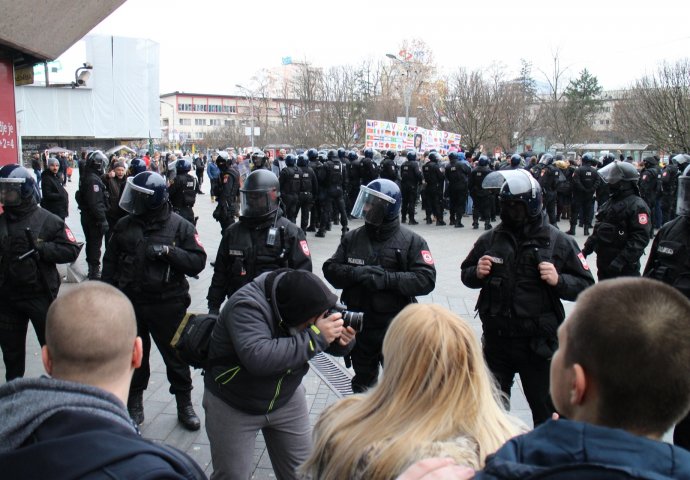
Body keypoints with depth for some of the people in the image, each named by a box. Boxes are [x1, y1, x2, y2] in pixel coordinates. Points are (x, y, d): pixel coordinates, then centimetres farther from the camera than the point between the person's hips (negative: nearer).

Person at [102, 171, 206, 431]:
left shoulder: (179, 226, -7)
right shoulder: (125, 226, 3)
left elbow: (197, 262, -12)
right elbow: (110, 263, 10)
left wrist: (168, 251, -24)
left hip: (168, 304, -3)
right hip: (131, 303, 3)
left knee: (176, 355, 9)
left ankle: (184, 404, 25)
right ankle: (134, 402, 35)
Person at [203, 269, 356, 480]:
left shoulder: (303, 298, -14)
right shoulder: (246, 306, -31)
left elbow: (327, 341, -2)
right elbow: (257, 357, -45)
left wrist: (342, 340, -27)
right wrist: (315, 337, -41)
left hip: (287, 398, 5)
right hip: (233, 406, -5)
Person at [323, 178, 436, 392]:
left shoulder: (411, 241, -7)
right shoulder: (352, 238, 3)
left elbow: (426, 279, -16)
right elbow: (331, 269, 0)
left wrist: (387, 278, -26)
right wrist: (356, 273, -20)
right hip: (359, 325, 3)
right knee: (363, 379, 21)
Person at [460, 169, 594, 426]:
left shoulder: (558, 241, -6)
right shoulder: (491, 239, 0)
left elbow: (586, 286, -4)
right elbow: (466, 274, 11)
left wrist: (558, 280, -22)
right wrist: (477, 273, -10)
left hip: (538, 344, -2)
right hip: (497, 340, 2)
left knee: (547, 411, 15)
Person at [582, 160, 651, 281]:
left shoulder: (637, 206, -13)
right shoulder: (611, 202, 15)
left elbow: (640, 238, -22)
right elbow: (599, 229, 21)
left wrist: (621, 261, -27)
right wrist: (587, 248, 13)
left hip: (624, 268, -9)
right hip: (603, 263, 9)